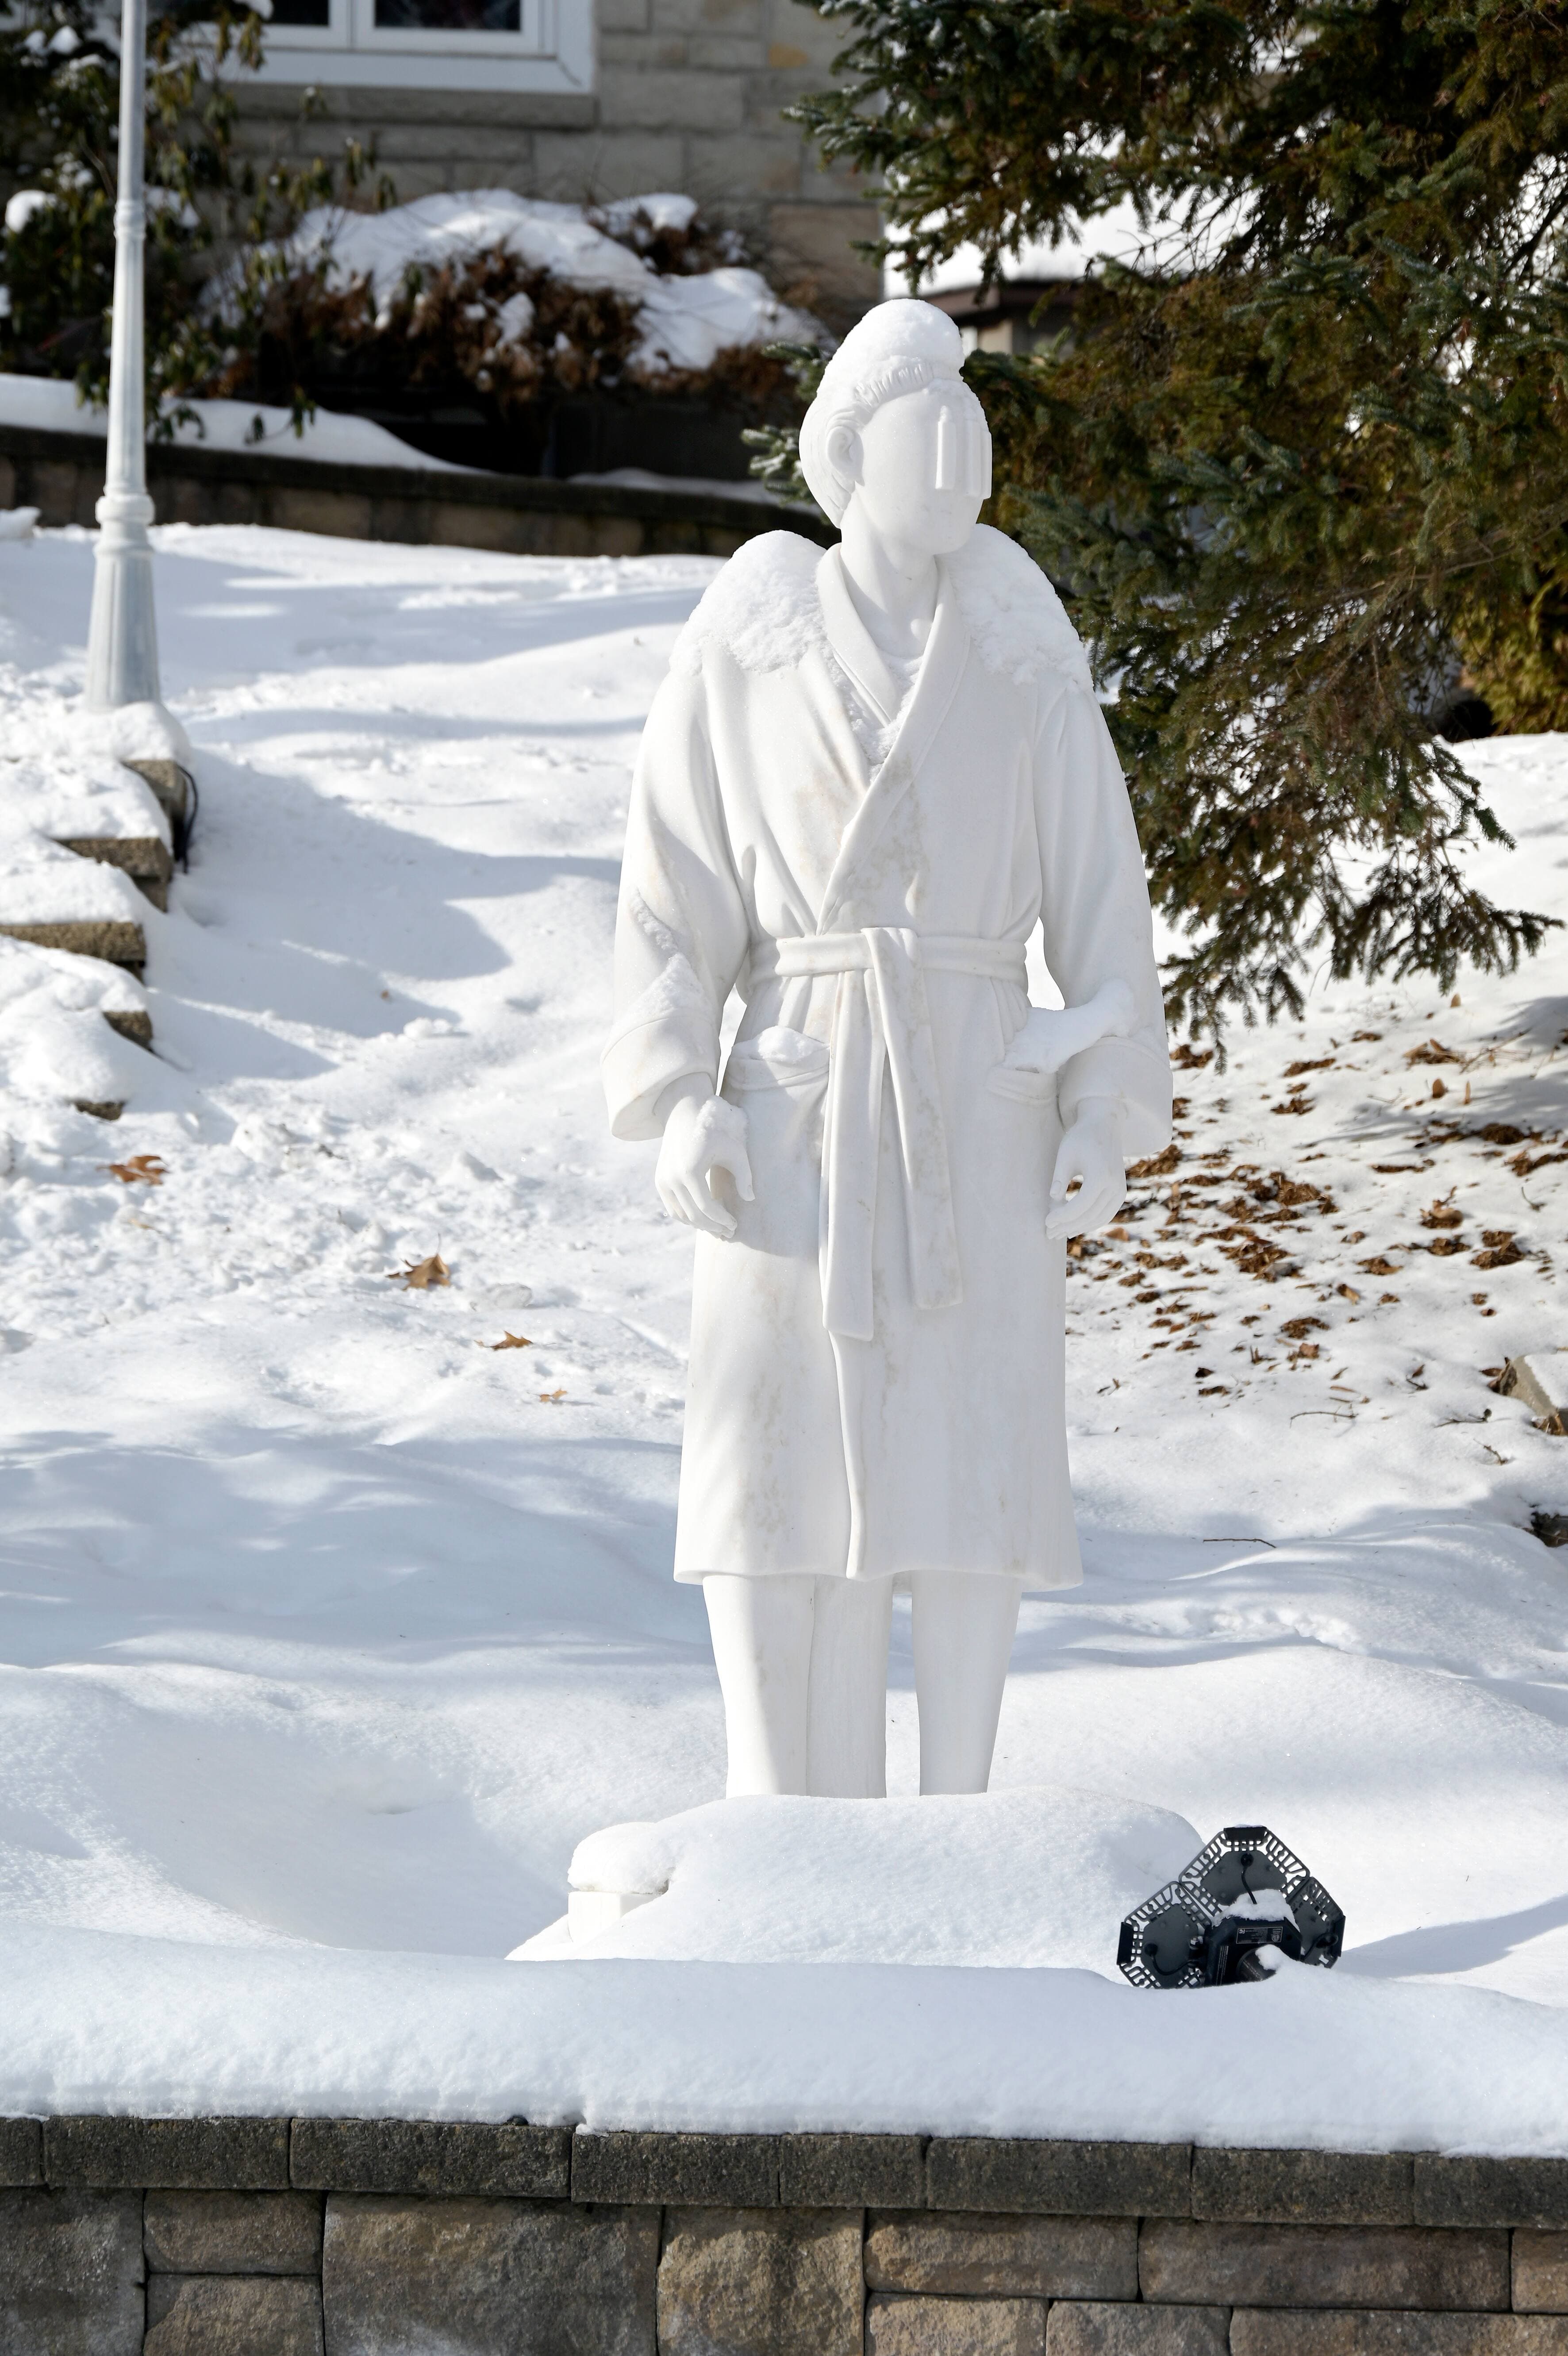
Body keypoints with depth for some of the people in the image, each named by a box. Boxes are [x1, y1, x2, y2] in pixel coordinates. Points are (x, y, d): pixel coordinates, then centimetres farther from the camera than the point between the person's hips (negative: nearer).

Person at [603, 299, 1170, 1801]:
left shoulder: (1025, 659, 5)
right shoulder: (744, 647, 2)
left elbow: (1098, 887, 5)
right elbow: (674, 884, 1)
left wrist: (1107, 1113, -5)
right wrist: (677, 1099, -10)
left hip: (978, 1107, 1)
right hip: (798, 1103, -1)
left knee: (975, 1454, -2)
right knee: (781, 1454, -4)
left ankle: (952, 1820, 9)